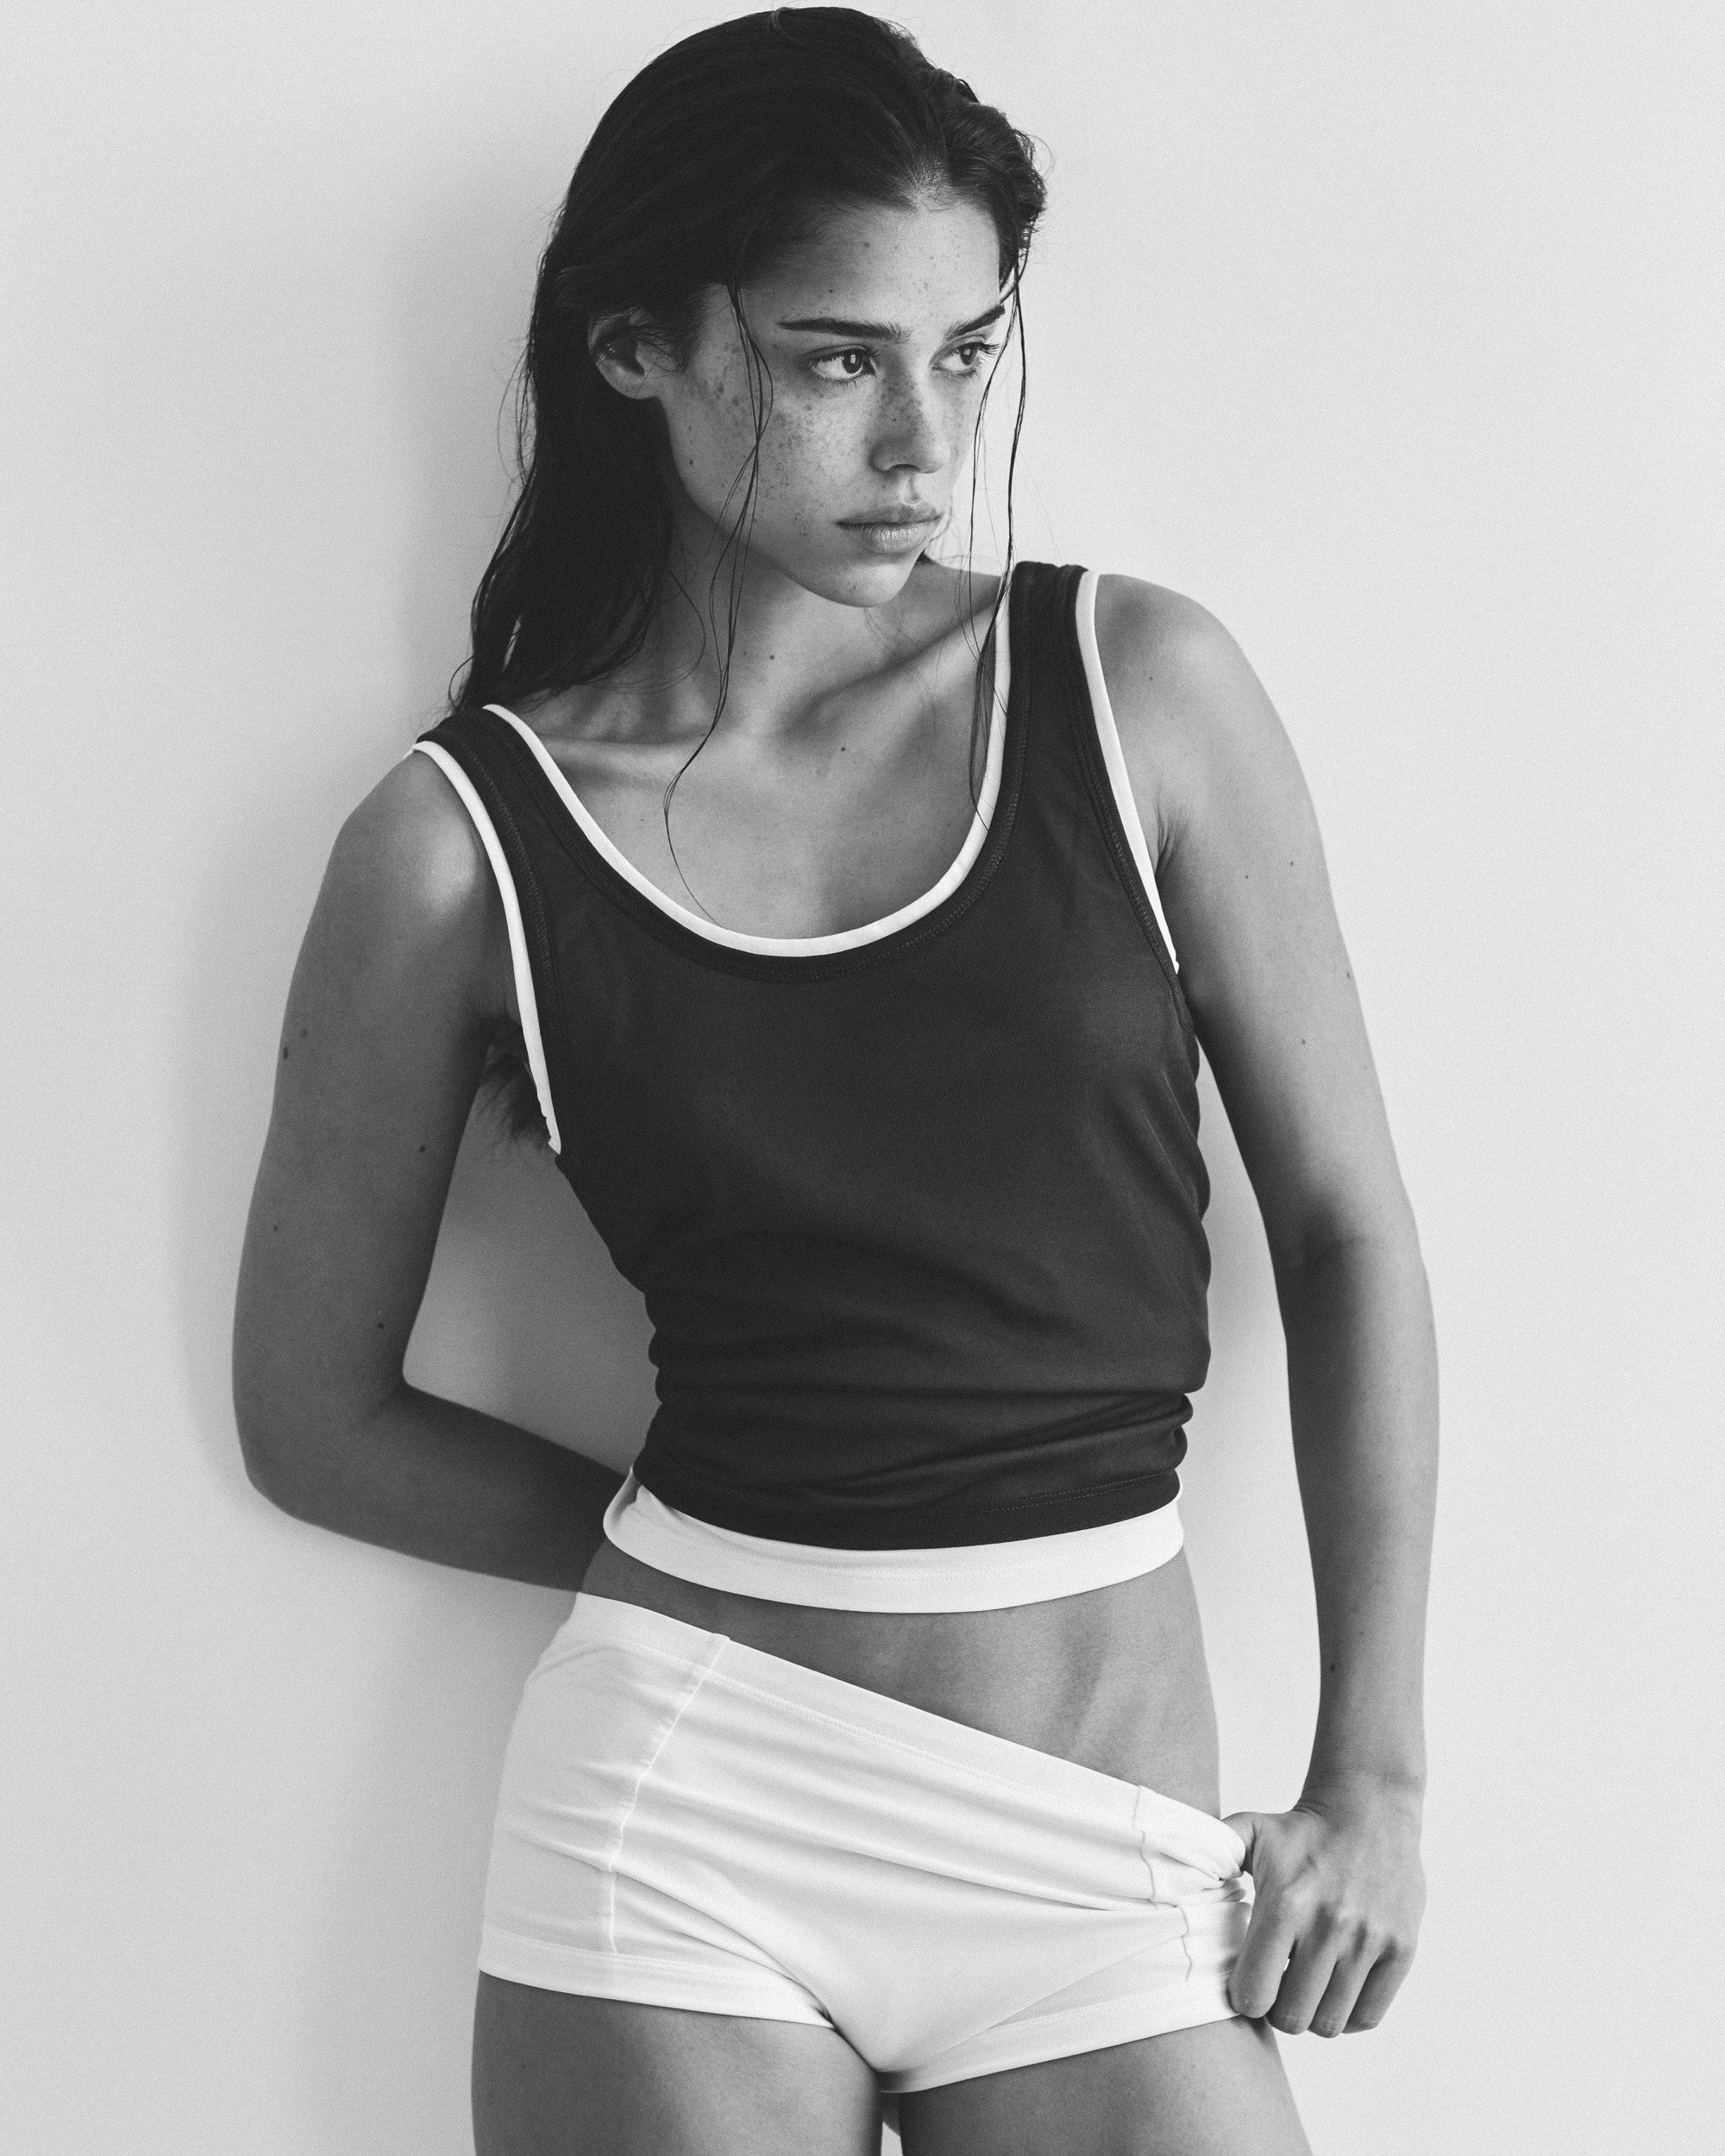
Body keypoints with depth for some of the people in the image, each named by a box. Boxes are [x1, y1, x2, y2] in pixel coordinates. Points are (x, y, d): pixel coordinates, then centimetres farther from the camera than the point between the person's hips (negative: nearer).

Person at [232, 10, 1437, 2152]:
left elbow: (1345, 1231, 4)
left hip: (1106, 1840, 1)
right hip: (684, 1809, -1)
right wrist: (731, 1564, 7)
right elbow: (318, 1415, 5)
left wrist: (1375, 1767, 2)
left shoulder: (1141, 692, -2)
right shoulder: (463, 846, -5)